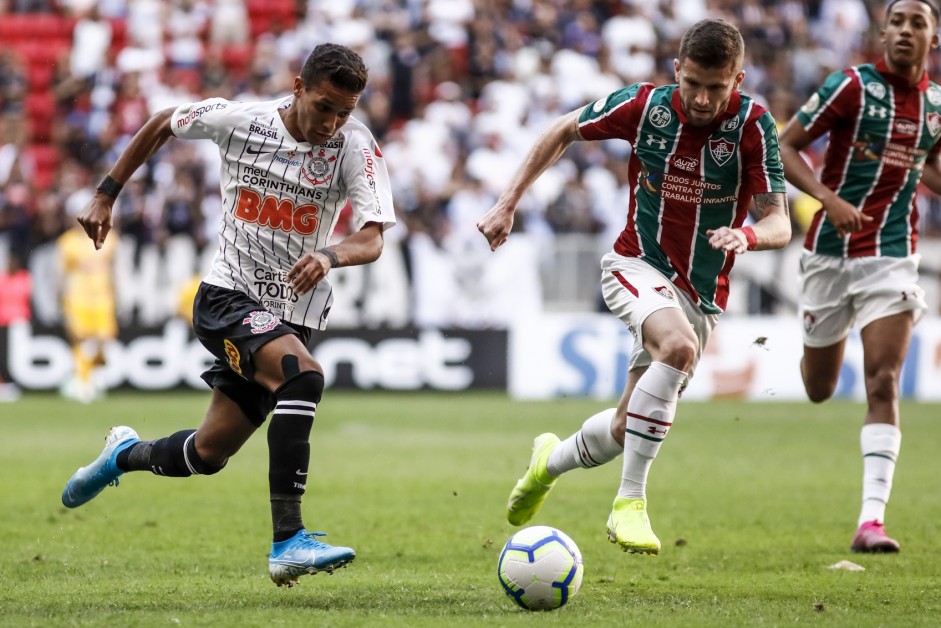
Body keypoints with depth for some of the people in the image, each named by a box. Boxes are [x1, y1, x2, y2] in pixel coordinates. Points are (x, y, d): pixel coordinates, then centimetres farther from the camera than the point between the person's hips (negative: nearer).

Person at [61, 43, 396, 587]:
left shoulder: (357, 147, -10)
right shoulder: (239, 120, -9)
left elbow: (372, 240, -22)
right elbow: (162, 125, 10)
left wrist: (330, 256, -43)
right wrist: (106, 196, 13)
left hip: (291, 314, 3)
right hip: (227, 297, -3)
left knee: (207, 454, 12)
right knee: (304, 376, -32)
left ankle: (127, 454, 47)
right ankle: (288, 542, -36)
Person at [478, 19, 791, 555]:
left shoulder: (753, 126, -15)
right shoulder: (644, 106, -11)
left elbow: (780, 224, -16)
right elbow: (564, 132, 6)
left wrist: (748, 236, -39)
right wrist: (509, 203, 2)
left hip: (702, 296, 2)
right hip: (638, 264, -2)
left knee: (625, 431, 6)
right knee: (679, 345, -35)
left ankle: (552, 460, 42)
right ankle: (630, 504, -29)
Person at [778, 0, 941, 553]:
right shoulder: (852, 87, -9)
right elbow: (786, 146, -7)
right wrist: (830, 199, -22)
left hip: (893, 253, 1)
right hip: (831, 251, -1)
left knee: (883, 383, -14)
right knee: (819, 390, 11)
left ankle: (872, 521, -17)